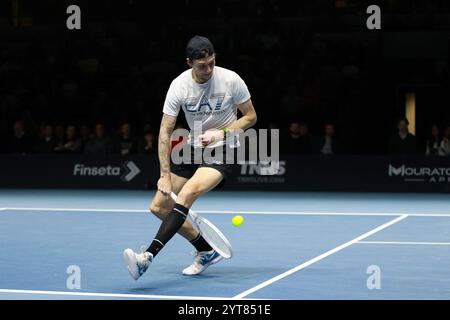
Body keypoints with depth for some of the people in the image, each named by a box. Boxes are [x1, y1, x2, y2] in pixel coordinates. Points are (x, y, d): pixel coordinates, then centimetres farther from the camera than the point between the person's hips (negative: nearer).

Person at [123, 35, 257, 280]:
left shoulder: (231, 80, -14)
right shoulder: (179, 86, -12)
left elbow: (250, 116, -2)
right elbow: (165, 131, -12)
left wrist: (220, 133, -18)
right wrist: (165, 174, -18)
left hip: (222, 150, -5)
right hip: (193, 148, 5)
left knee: (187, 194, -30)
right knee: (159, 207, 2)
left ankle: (148, 257, -36)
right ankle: (207, 252, 17)